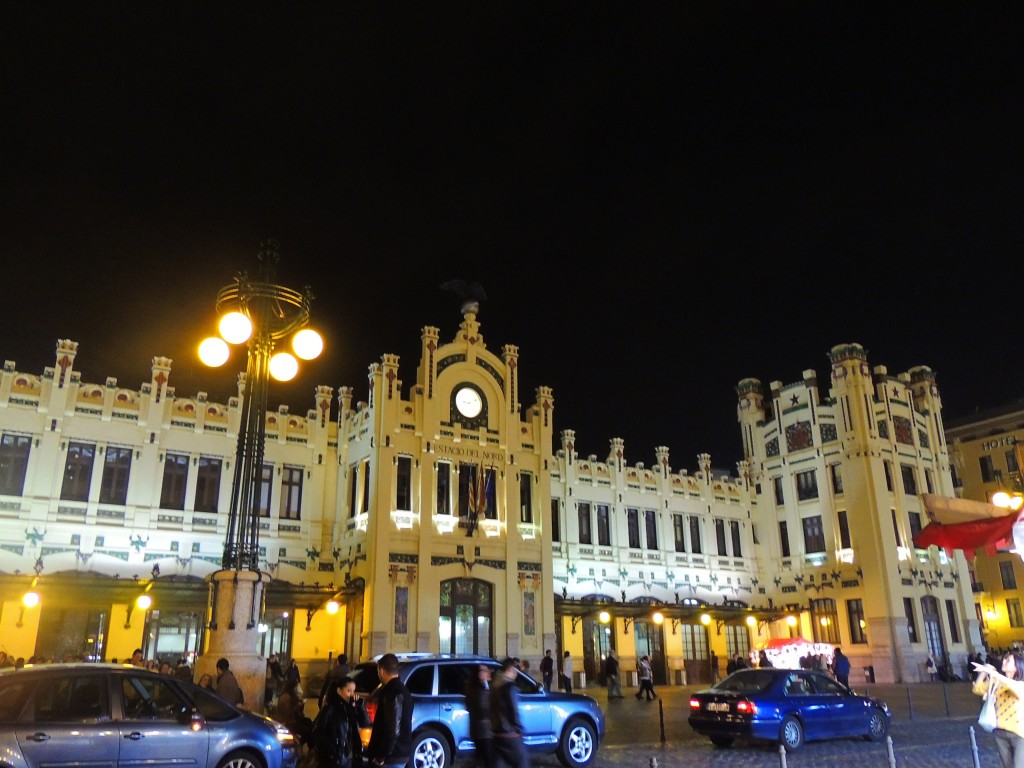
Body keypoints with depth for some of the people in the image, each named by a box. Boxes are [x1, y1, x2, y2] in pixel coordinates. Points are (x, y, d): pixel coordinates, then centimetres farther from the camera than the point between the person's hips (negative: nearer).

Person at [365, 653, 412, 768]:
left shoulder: (393, 692, -19)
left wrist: (381, 756, -18)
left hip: (394, 754, -10)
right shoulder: (400, 689, 13)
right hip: (398, 752, 10)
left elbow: (393, 729, -24)